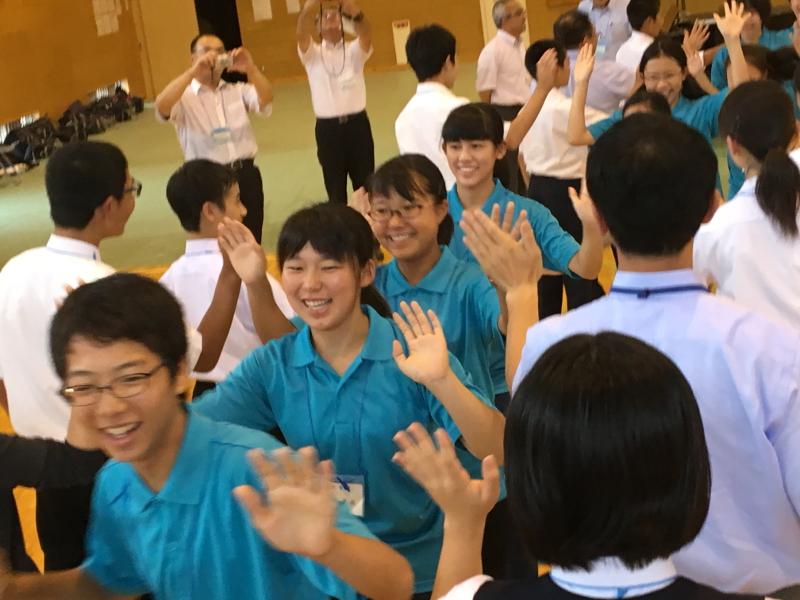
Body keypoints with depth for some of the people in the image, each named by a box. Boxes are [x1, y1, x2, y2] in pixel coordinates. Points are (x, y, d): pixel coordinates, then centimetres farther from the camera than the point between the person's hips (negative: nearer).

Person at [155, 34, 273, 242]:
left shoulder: (239, 90, 11)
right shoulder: (184, 97, 1)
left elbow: (266, 100, -7)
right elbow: (161, 107, -20)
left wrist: (251, 69, -23)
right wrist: (193, 71, -24)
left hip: (246, 174, 3)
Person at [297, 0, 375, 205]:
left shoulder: (354, 50, 4)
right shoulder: (312, 54, 3)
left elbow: (366, 33, -18)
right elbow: (301, 32, -17)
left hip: (357, 124, 0)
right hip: (328, 128, 0)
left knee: (365, 184, 9)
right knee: (335, 187, 8)